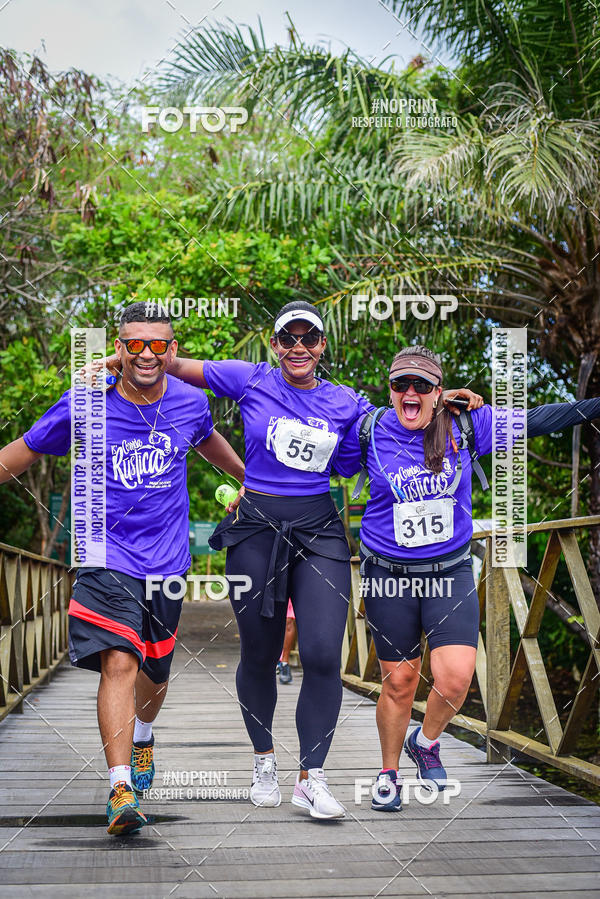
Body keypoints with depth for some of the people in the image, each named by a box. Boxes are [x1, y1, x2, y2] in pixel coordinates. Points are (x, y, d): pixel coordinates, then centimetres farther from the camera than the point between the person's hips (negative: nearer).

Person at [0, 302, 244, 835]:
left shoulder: (191, 403, 0)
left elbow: (209, 442, 25)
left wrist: (252, 479, 38)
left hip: (167, 561, 3)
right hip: (108, 558, -3)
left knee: (155, 672, 16)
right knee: (119, 661, -21)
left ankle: (142, 737, 48)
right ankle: (121, 788, -21)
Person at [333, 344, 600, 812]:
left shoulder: (466, 425, -4)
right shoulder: (370, 433, -7)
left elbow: (535, 421, 1)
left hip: (451, 573, 1)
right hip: (389, 576, -1)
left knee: (456, 677, -13)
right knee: (399, 682, 5)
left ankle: (426, 741, 20)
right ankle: (389, 774, 29)